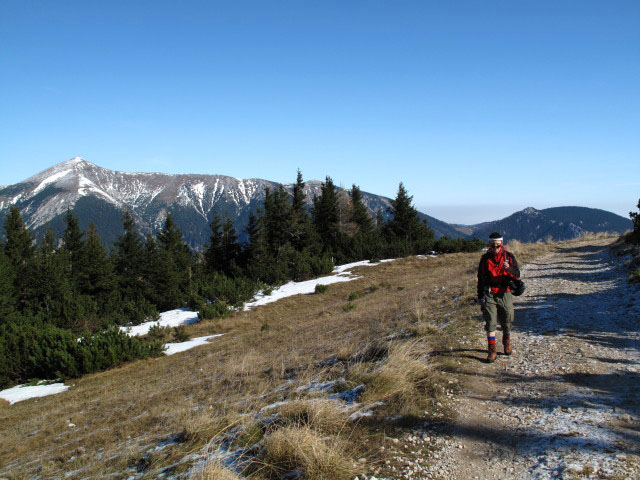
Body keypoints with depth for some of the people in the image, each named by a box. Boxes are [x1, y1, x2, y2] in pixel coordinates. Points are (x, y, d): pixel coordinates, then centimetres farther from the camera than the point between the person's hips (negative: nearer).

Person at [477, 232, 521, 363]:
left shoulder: (509, 256, 2)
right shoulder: (485, 258, 5)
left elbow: (517, 275, -6)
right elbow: (480, 279, 10)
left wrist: (508, 269, -27)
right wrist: (480, 297, 8)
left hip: (505, 294, 0)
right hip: (489, 294, 0)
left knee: (507, 321, 9)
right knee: (490, 322, -8)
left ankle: (507, 343, 35)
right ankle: (492, 350, -5)